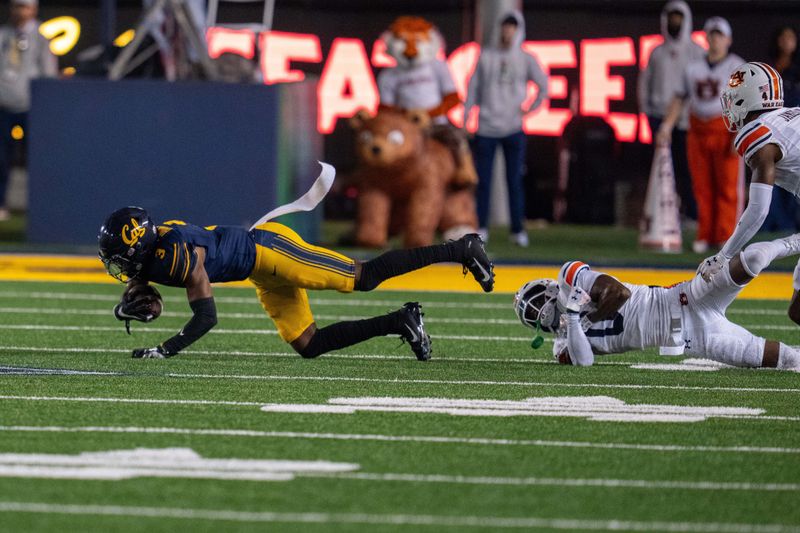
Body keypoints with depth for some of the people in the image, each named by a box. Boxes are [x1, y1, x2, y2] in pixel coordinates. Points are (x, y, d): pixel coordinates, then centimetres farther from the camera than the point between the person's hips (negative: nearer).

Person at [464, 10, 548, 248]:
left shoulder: (526, 59, 5)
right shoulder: (485, 56, 6)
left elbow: (543, 87, 11)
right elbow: (473, 88, 7)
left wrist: (529, 109, 0)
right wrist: (464, 119, 2)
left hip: (513, 129, -1)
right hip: (485, 128, 1)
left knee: (515, 181, -2)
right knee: (483, 180, 1)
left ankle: (517, 229, 1)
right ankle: (481, 226, 8)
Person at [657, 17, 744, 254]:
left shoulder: (736, 66, -1)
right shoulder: (693, 67, 12)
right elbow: (680, 99, 14)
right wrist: (666, 126, 3)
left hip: (726, 130, -4)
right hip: (697, 131, 4)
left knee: (727, 185, -6)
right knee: (702, 187, 4)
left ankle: (725, 236, -3)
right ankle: (705, 236, 9)